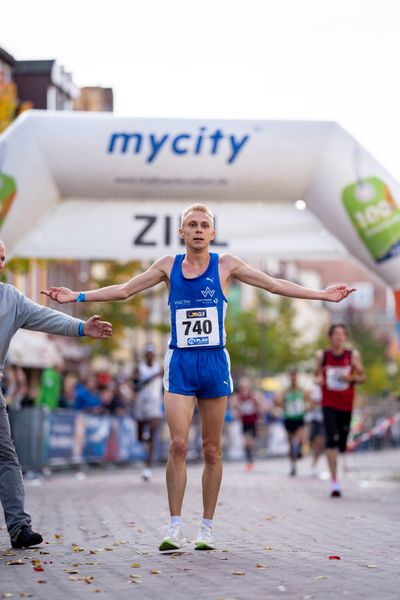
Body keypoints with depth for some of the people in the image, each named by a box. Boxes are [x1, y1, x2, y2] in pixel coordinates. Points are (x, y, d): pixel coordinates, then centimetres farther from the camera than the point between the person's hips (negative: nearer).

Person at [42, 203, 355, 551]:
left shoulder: (226, 265, 4)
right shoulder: (169, 266, 7)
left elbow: (275, 285, 5)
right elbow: (124, 290, 13)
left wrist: (322, 295, 0)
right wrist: (77, 297, 10)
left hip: (214, 362, 0)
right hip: (180, 364, 0)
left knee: (212, 450, 4)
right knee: (178, 446, -11)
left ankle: (207, 528, 13)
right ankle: (175, 529, -5)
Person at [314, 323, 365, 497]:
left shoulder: (353, 355, -1)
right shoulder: (321, 355, 0)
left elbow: (362, 377, 5)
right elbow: (317, 375, 11)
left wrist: (351, 378, -16)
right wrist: (318, 380, -12)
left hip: (346, 405, 2)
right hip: (329, 404, -2)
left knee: (342, 445, 8)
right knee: (331, 440, -16)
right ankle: (334, 481, -15)